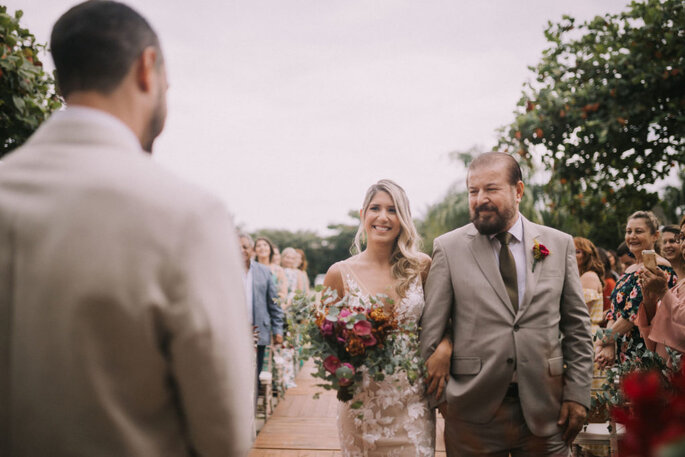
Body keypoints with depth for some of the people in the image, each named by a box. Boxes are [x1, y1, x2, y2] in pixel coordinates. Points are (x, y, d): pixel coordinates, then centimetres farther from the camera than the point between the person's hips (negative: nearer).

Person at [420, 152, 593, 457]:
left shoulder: (560, 244, 5)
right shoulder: (448, 248, -1)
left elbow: (577, 328, 7)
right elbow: (430, 331, 0)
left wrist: (578, 394, 2)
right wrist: (442, 396, -4)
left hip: (545, 410, 2)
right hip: (473, 412, -1)